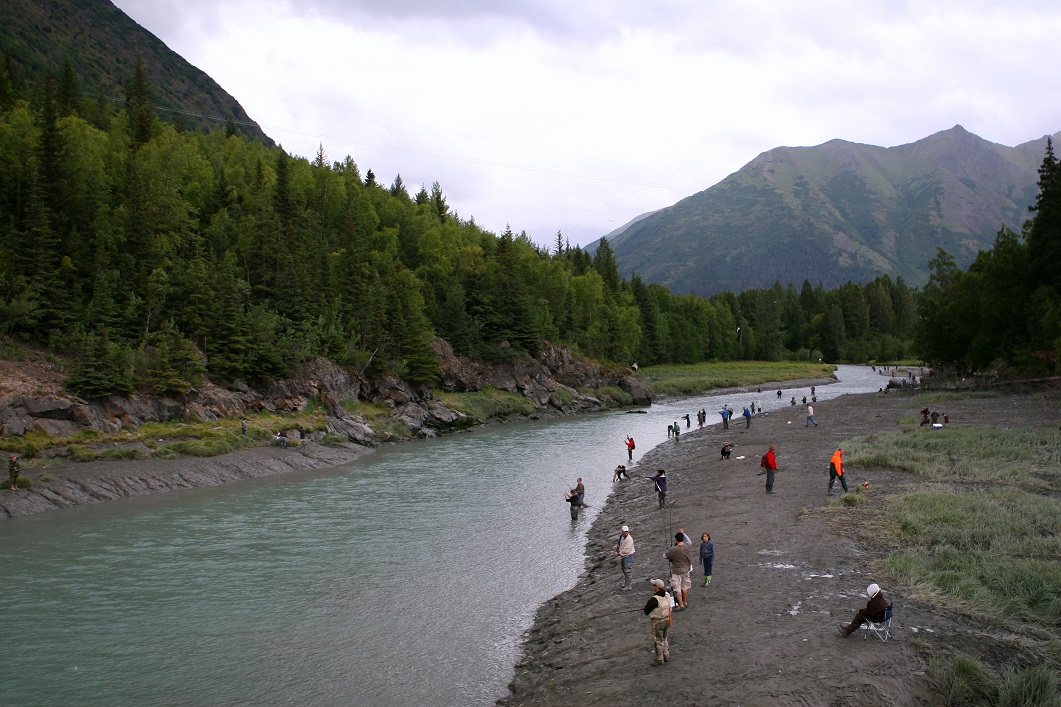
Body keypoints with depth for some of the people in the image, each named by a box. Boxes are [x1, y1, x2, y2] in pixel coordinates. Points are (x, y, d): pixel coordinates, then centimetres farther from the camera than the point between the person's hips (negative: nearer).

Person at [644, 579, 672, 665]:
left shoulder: (655, 599, -30)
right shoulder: (667, 595, -6)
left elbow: (647, 610, -20)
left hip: (657, 622, -8)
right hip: (666, 619, 8)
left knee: (658, 641, 9)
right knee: (664, 639, 25)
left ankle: (660, 660, 20)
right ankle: (666, 656, 35)